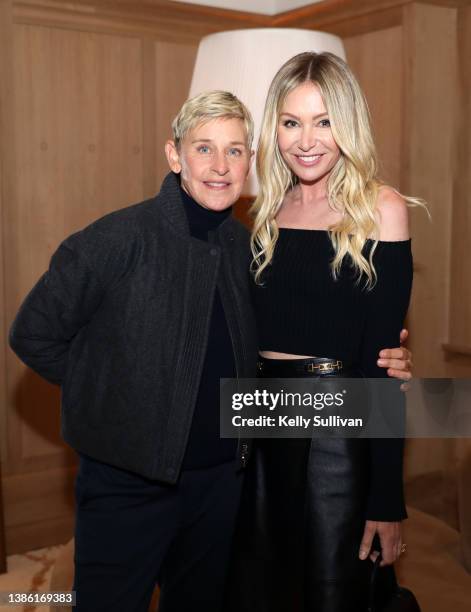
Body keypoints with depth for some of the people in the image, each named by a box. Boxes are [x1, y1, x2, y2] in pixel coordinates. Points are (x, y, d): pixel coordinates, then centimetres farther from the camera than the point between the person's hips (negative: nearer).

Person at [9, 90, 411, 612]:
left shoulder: (245, 248, -1)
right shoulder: (120, 238, -17)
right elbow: (34, 335, -9)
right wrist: (106, 394, -7)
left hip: (221, 478, 5)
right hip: (128, 484, -5)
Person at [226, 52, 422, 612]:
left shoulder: (379, 209, -8)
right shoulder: (265, 212, 6)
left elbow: (382, 357, -11)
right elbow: (247, 335, 10)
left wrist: (387, 497, -12)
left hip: (338, 427, -5)